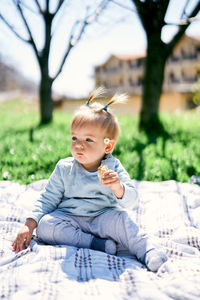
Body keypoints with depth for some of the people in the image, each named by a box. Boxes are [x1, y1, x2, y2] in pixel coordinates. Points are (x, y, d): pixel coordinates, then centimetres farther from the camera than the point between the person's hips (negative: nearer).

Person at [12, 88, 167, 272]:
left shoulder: (113, 168, -5)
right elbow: (48, 200, 5)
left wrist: (119, 189, -32)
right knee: (44, 225, -25)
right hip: (69, 220, 2)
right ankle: (96, 244, -29)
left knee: (121, 217, -31)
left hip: (102, 218, -2)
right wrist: (29, 225, -7)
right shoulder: (64, 168, -1)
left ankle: (148, 251, -23)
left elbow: (132, 203, -10)